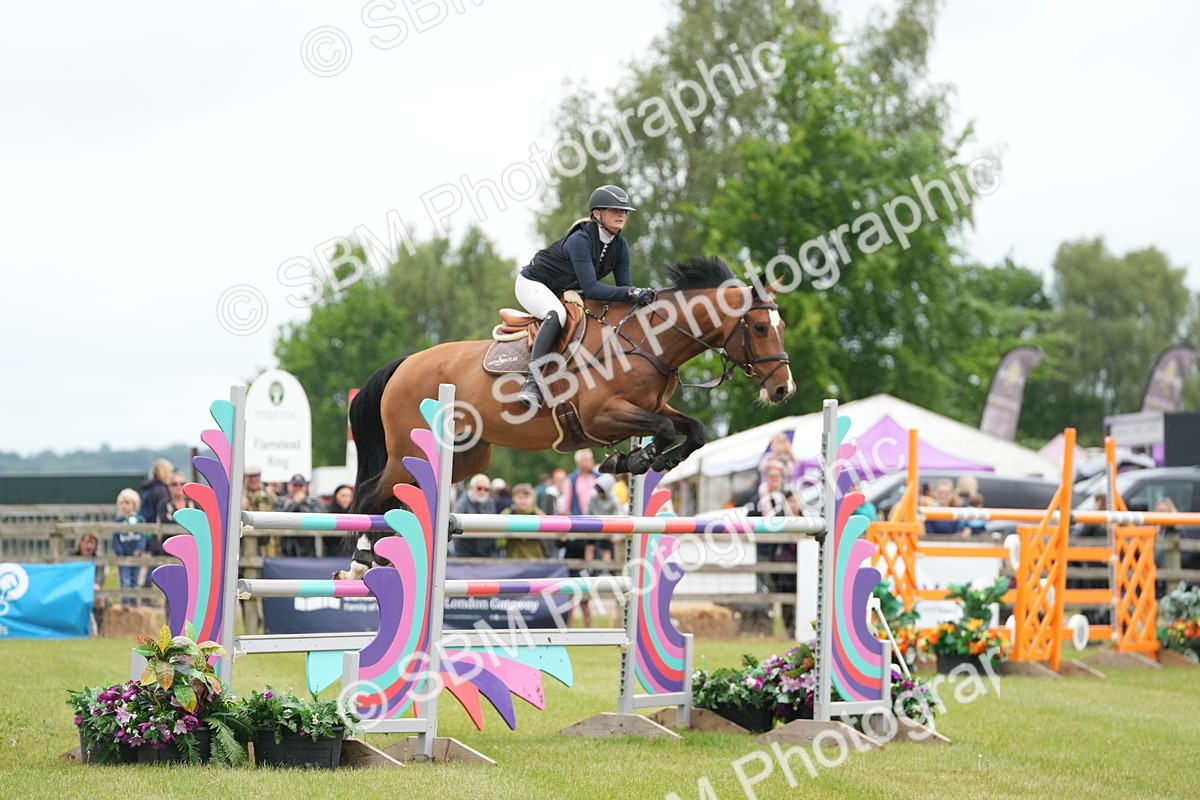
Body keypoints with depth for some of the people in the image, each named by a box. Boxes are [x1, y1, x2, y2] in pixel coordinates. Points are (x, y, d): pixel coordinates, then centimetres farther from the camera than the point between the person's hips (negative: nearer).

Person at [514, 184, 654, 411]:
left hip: (565, 293, 9)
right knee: (557, 313, -38)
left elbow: (625, 286, -8)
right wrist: (630, 293, -46)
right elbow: (590, 288, -38)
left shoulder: (620, 247, -7)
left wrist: (640, 295, -29)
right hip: (533, 284, -9)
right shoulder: (580, 240, -31)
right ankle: (533, 381, -42)